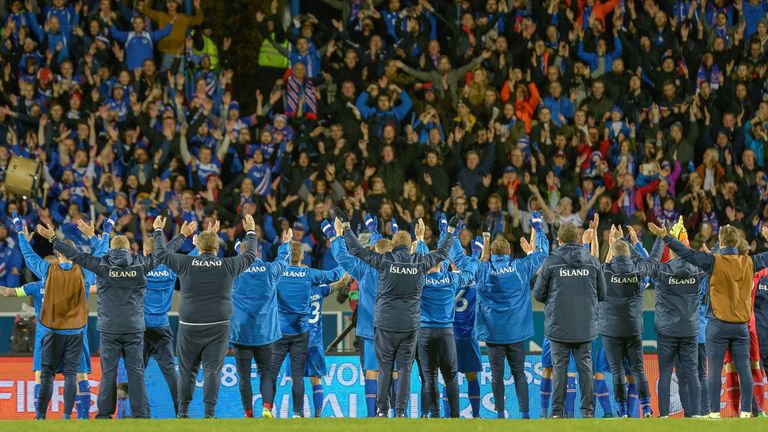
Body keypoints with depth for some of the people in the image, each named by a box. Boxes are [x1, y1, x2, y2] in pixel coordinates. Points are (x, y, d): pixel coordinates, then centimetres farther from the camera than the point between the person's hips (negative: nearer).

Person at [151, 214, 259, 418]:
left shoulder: (186, 263, -3)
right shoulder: (228, 266, -2)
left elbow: (161, 253, 12)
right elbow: (250, 255, 16)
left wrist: (158, 231, 28)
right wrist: (250, 232, 33)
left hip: (189, 327, 0)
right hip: (218, 327, 0)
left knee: (187, 370, 9)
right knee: (212, 370, 0)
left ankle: (183, 411, 14)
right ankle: (209, 413, -4)